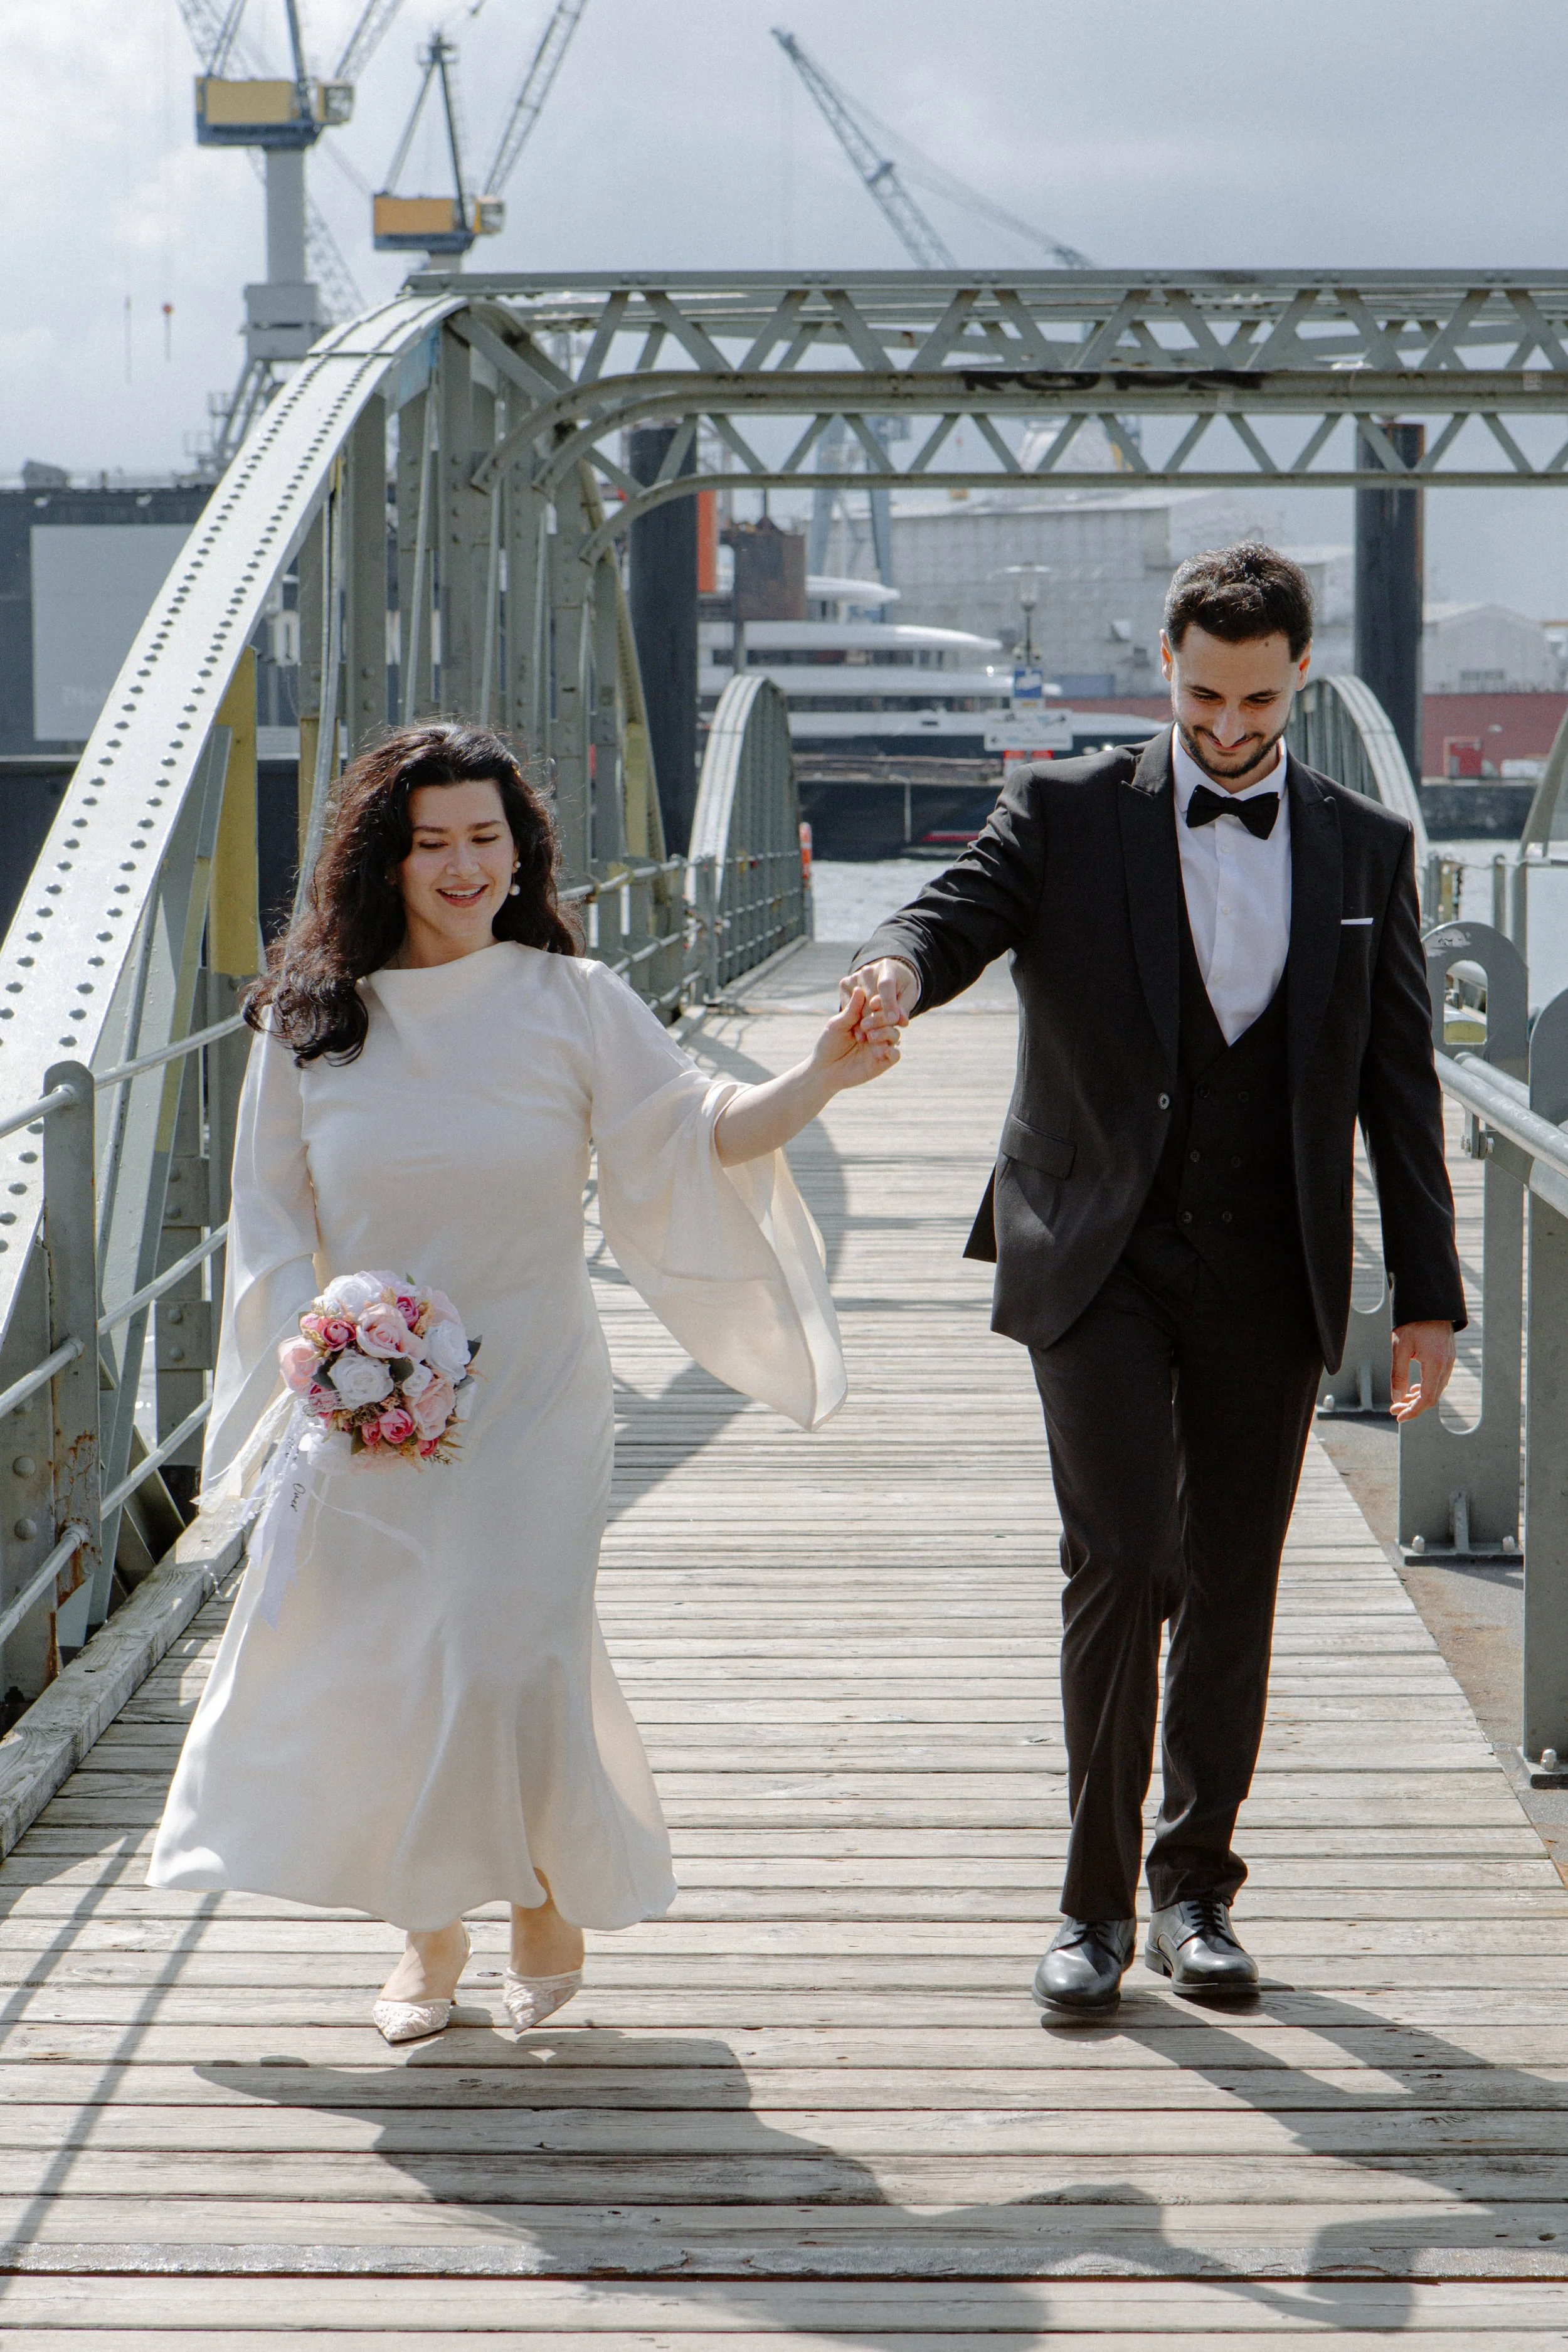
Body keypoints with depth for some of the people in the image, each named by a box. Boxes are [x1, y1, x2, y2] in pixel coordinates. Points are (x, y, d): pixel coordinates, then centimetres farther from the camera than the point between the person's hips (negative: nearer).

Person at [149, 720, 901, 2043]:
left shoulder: (571, 1002, -2)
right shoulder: (310, 1019, 2)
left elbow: (694, 1130, -8)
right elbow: (270, 1220, 6)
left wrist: (820, 1080, -25)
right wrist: (308, 1352, -9)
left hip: (531, 1395, -2)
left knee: (510, 1657, -11)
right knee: (368, 1662, 2)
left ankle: (549, 1898, 18)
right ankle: (429, 1933, 26)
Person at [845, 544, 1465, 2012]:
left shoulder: (1364, 848, 9)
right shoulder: (1068, 812, 2)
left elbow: (1398, 1082, 9)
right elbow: (967, 904, -13)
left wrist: (1428, 1296, 5)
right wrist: (902, 964, -39)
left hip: (1268, 1277, 2)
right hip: (1098, 1257, -2)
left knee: (1232, 1586, 6)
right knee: (1120, 1561, -10)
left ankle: (1195, 1888, 20)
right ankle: (1096, 1902, 0)